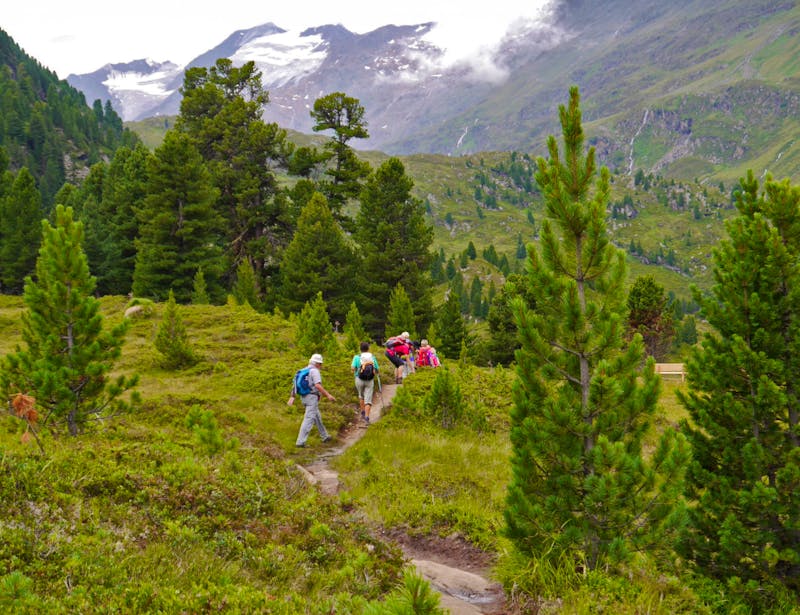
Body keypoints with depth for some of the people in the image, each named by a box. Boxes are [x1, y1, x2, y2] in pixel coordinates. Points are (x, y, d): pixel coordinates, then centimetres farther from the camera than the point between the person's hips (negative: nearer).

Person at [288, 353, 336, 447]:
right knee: (308, 420, -9)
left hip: (304, 397, 9)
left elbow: (294, 383, 11)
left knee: (317, 417, 22)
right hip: (312, 397, -9)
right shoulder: (315, 371, -13)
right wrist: (328, 395, -21)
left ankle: (324, 436, 34)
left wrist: (292, 397, 12)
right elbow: (318, 385, -25)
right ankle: (300, 442, -15)